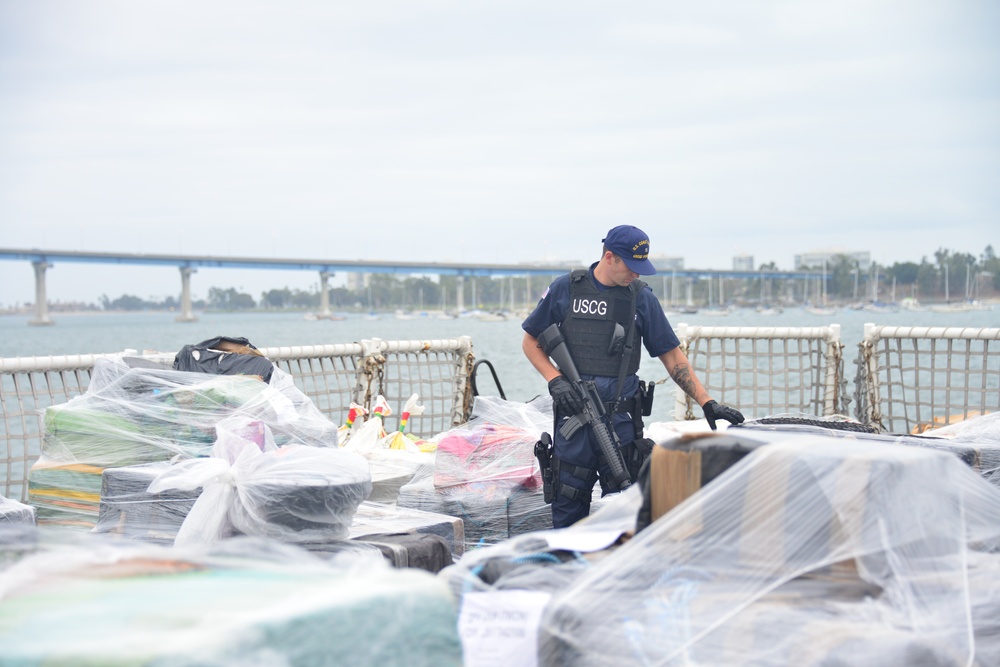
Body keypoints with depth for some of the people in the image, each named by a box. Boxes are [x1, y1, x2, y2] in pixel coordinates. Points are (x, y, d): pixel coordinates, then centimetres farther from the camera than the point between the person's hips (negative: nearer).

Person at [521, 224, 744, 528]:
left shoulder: (642, 297, 5)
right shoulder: (566, 289, 2)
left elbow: (672, 357, 7)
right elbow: (531, 341, 9)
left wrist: (707, 403, -1)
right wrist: (555, 380, -6)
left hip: (621, 419, 1)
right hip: (573, 414, -1)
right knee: (568, 506, 4)